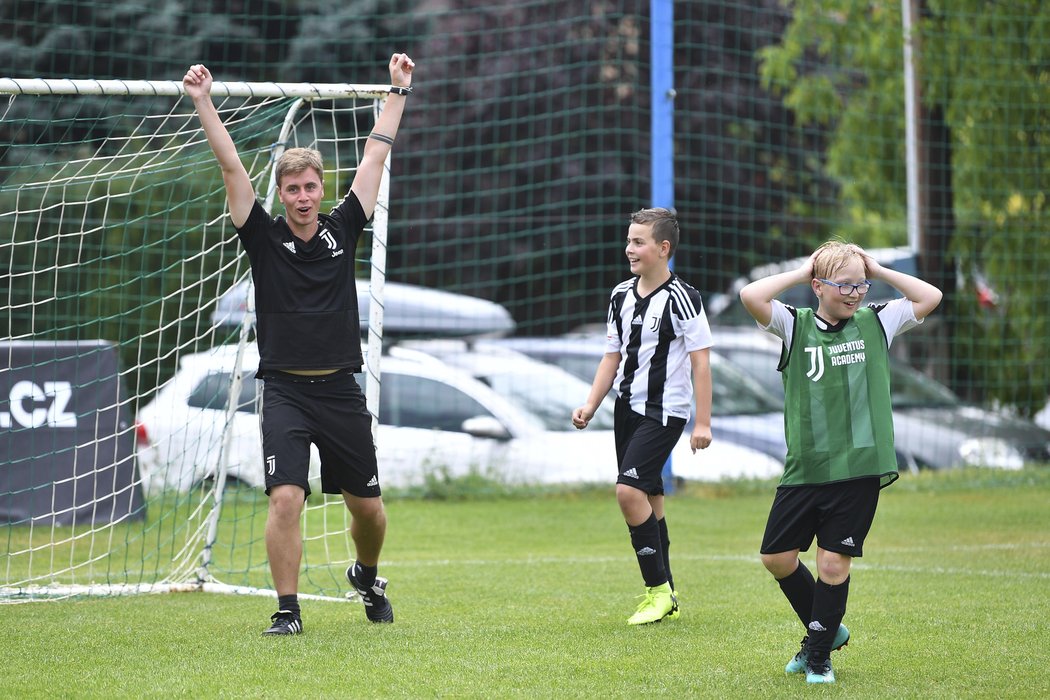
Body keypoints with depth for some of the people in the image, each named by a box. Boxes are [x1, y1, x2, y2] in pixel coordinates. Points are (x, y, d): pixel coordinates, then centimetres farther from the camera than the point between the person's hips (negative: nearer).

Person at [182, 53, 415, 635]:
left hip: (341, 390, 3)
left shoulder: (342, 230, 6)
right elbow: (232, 167, -5)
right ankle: (287, 610, -6)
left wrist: (399, 90, 17)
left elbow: (375, 155, 12)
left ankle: (367, 576, 40)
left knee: (367, 505, 10)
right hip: (285, 390, -3)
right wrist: (202, 103, -10)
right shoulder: (265, 238, 1)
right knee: (286, 498, -17)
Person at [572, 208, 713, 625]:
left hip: (664, 411, -8)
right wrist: (590, 406, 5)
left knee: (629, 490, -19)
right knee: (648, 499, 11)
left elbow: (700, 361, -12)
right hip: (627, 407, 8)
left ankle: (658, 589, -8)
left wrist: (703, 422, -14)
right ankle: (665, 598, 19)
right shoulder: (622, 295, 9)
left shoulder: (681, 298, -12)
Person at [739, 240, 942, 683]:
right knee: (776, 557, 6)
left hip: (859, 470, -1)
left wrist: (878, 271, 3)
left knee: (833, 563, -3)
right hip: (804, 468, 1)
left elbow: (930, 297, 4)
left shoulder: (876, 323, 5)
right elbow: (751, 296, -14)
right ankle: (827, 630, 28)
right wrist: (800, 274, -5)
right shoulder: (795, 326, 1)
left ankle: (819, 654, 13)